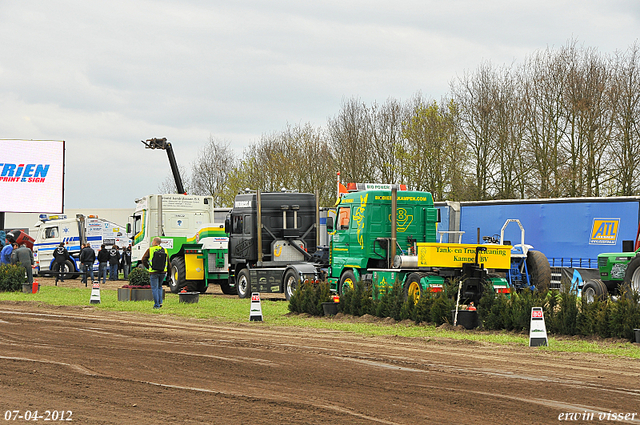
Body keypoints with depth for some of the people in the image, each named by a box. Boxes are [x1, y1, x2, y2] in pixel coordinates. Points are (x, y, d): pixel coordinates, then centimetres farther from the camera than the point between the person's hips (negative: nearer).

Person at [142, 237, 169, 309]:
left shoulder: (150, 250, -2)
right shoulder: (164, 250, 9)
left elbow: (144, 260, -5)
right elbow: (168, 262, 11)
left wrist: (148, 267, 8)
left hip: (153, 272, -4)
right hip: (163, 272, 4)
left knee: (154, 288, 2)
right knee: (159, 287, 21)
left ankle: (157, 304, -2)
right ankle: (160, 302, 13)